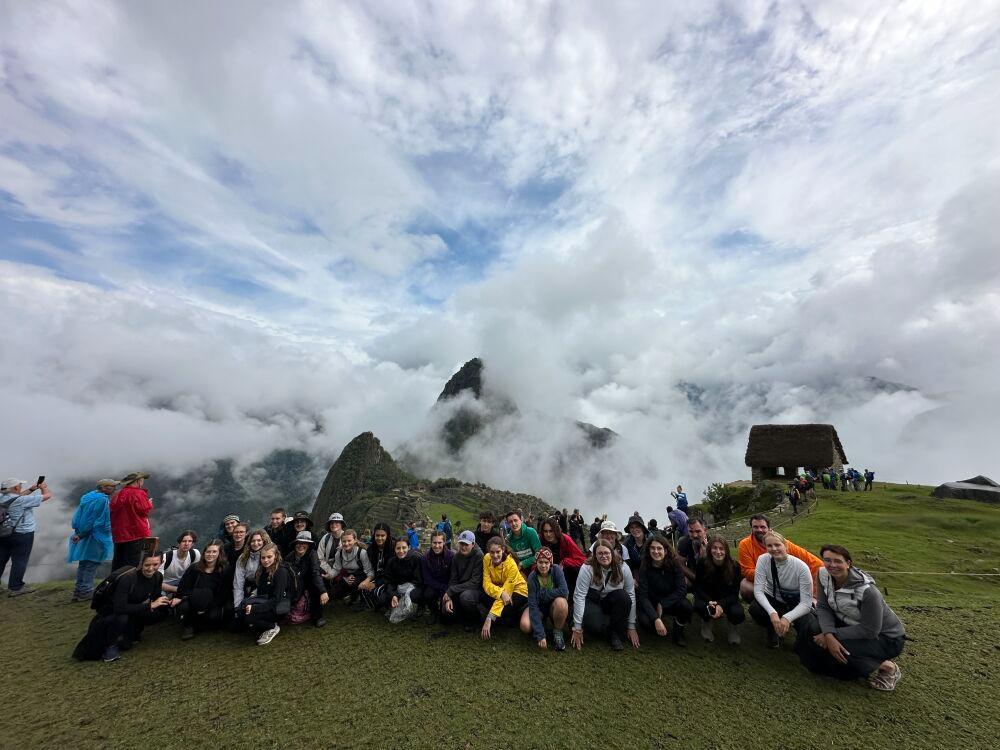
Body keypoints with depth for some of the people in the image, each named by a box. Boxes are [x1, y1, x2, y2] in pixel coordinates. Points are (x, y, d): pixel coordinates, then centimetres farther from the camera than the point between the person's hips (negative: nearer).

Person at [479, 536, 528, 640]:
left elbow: (506, 591, -30)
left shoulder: (511, 565, -29)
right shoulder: (487, 558, -17)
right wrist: (500, 593, -41)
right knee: (481, 596, -24)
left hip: (517, 591, -5)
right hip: (498, 587, 5)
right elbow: (486, 583, -19)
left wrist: (489, 618, -35)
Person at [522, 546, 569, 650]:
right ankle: (540, 625, 8)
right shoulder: (532, 577, -22)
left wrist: (542, 594, -26)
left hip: (554, 605, 0)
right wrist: (540, 635, -31)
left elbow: (564, 591, -33)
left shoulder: (556, 570, -22)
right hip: (539, 606, 1)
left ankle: (558, 632, -8)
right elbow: (533, 605, -25)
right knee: (525, 626, -28)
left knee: (561, 602, -35)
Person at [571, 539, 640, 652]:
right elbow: (579, 596, -23)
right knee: (594, 626, -32)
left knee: (624, 597, -30)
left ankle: (617, 634, -9)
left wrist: (631, 627, -12)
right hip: (593, 602, -2)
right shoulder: (587, 569, -23)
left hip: (613, 602, 2)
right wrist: (577, 629, -23)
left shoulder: (623, 568, -17)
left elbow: (631, 596, -12)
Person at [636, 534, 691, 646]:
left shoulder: (675, 564, -14)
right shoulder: (644, 567, -17)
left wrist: (662, 605, -21)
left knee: (686, 606, -31)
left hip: (671, 602, 1)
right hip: (651, 604, -1)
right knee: (644, 620, -32)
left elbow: (682, 590, -17)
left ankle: (678, 631, 2)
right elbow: (643, 596, -21)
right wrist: (656, 619, -33)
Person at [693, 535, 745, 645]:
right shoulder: (702, 564, -16)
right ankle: (707, 623, 6)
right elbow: (698, 587, -9)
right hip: (707, 598, -1)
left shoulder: (734, 566, -15)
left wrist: (721, 605, -29)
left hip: (728, 599, 1)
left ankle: (733, 627, 10)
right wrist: (710, 602, -27)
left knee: (738, 614, -31)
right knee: (699, 605, -33)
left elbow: (734, 592, -13)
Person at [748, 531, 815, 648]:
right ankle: (773, 631, 7)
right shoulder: (763, 560, -20)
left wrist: (787, 618, -37)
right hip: (773, 599, 1)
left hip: (796, 605, -1)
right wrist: (772, 612, -38)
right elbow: (758, 590, -21)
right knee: (754, 609, -29)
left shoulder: (801, 567, -24)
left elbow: (806, 603, -23)